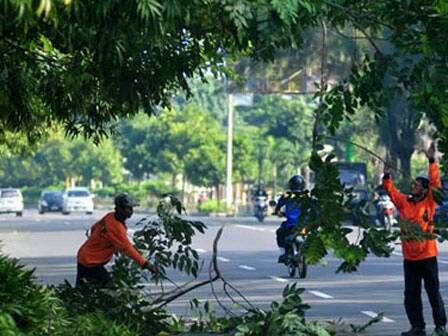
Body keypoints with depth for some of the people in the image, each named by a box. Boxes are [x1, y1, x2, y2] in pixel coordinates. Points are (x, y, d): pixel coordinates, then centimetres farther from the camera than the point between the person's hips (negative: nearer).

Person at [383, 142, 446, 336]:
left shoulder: (429, 203, -5)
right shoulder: (404, 202, 7)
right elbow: (391, 191, 9)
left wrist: (432, 162, -19)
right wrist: (387, 176, -4)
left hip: (427, 256, -5)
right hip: (409, 257, 5)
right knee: (411, 295, 8)